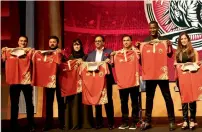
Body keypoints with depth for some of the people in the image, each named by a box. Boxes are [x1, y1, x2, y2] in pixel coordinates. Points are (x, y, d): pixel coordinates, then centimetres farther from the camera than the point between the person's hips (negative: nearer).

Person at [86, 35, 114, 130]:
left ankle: (110, 122, 7)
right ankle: (99, 122, 14)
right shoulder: (91, 54, 16)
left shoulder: (109, 52, 5)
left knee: (108, 100, 1)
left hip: (106, 79, -3)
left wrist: (110, 61, -25)